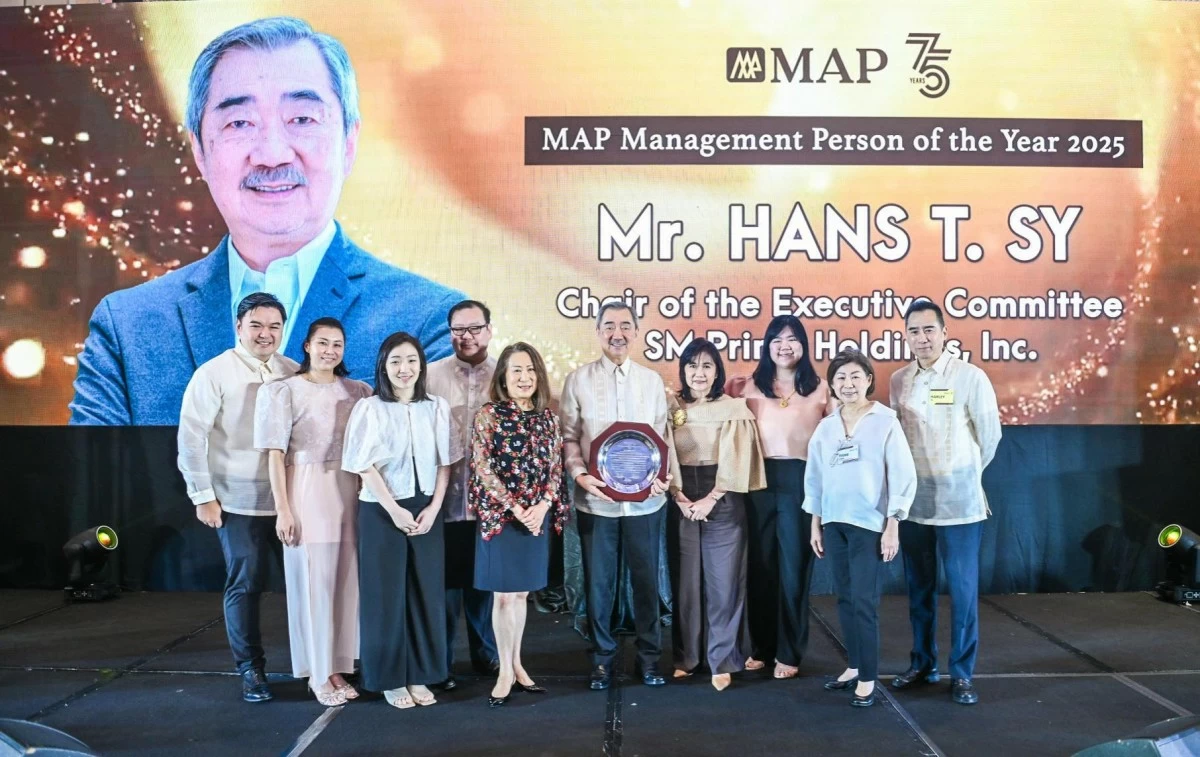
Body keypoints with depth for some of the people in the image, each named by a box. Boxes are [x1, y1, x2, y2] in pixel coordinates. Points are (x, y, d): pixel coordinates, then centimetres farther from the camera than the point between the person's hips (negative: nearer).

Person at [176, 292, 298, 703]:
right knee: (245, 585, 5)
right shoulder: (213, 374, -5)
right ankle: (250, 669, 20)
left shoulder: (294, 374, 5)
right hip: (239, 502, -3)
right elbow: (191, 437, -7)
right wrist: (203, 496, -9)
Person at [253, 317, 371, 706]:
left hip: (351, 494, 4)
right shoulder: (285, 390, -2)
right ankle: (319, 673, 13)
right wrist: (282, 509, -10)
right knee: (313, 583, 1)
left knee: (346, 582, 7)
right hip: (307, 493, -3)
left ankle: (338, 667, 19)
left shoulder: (358, 391, 8)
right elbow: (275, 454, -4)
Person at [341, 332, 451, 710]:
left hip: (427, 511, 3)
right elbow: (365, 466, -8)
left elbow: (445, 462, 4)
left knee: (426, 593, 6)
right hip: (382, 512, -3)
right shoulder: (369, 408, -5)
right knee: (386, 595, 3)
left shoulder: (437, 408, 4)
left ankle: (420, 676, 17)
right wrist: (395, 510, -13)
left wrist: (433, 509, -6)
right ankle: (390, 679, 14)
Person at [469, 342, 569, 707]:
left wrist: (542, 506, -10)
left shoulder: (547, 417, 7)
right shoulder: (488, 416, -6)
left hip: (538, 517, 4)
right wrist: (515, 509, -15)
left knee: (521, 593, 12)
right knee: (504, 596, 1)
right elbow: (483, 470, -10)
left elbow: (556, 467, 6)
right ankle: (505, 672, 12)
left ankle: (516, 665, 23)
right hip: (501, 516, -4)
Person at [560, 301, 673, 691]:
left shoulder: (652, 381, 6)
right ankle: (602, 658, 24)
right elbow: (568, 437, 1)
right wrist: (580, 474, -15)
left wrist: (662, 475, -8)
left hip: (645, 500, 1)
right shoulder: (578, 379, 1)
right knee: (598, 583, 7)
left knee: (647, 581, 9)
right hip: (596, 500, -1)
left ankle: (649, 657, 25)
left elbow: (661, 436, 9)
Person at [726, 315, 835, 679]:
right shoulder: (751, 386, 9)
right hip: (761, 479, 2)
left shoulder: (820, 388, 5)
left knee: (794, 565, 6)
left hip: (801, 480, -2)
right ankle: (761, 647, 24)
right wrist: (731, 398, -2)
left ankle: (789, 652, 18)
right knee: (761, 564, 11)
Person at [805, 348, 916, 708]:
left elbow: (903, 476, -7)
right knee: (844, 599, 10)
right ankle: (854, 666, 22)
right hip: (834, 523, 5)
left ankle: (867, 679, 3)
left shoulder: (885, 422, -6)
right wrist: (815, 525, 10)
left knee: (864, 602, -6)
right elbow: (814, 478, 12)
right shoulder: (825, 427, 6)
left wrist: (892, 526, -10)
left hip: (869, 524, -5)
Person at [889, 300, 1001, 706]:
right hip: (913, 502, 4)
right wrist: (904, 479, 13)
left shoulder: (971, 377, -8)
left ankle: (962, 673, 14)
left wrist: (966, 474, 10)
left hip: (959, 502, -4)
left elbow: (990, 435, 0)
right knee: (919, 589, 13)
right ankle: (923, 664, 27)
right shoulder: (898, 381, 3)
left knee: (963, 590, 2)